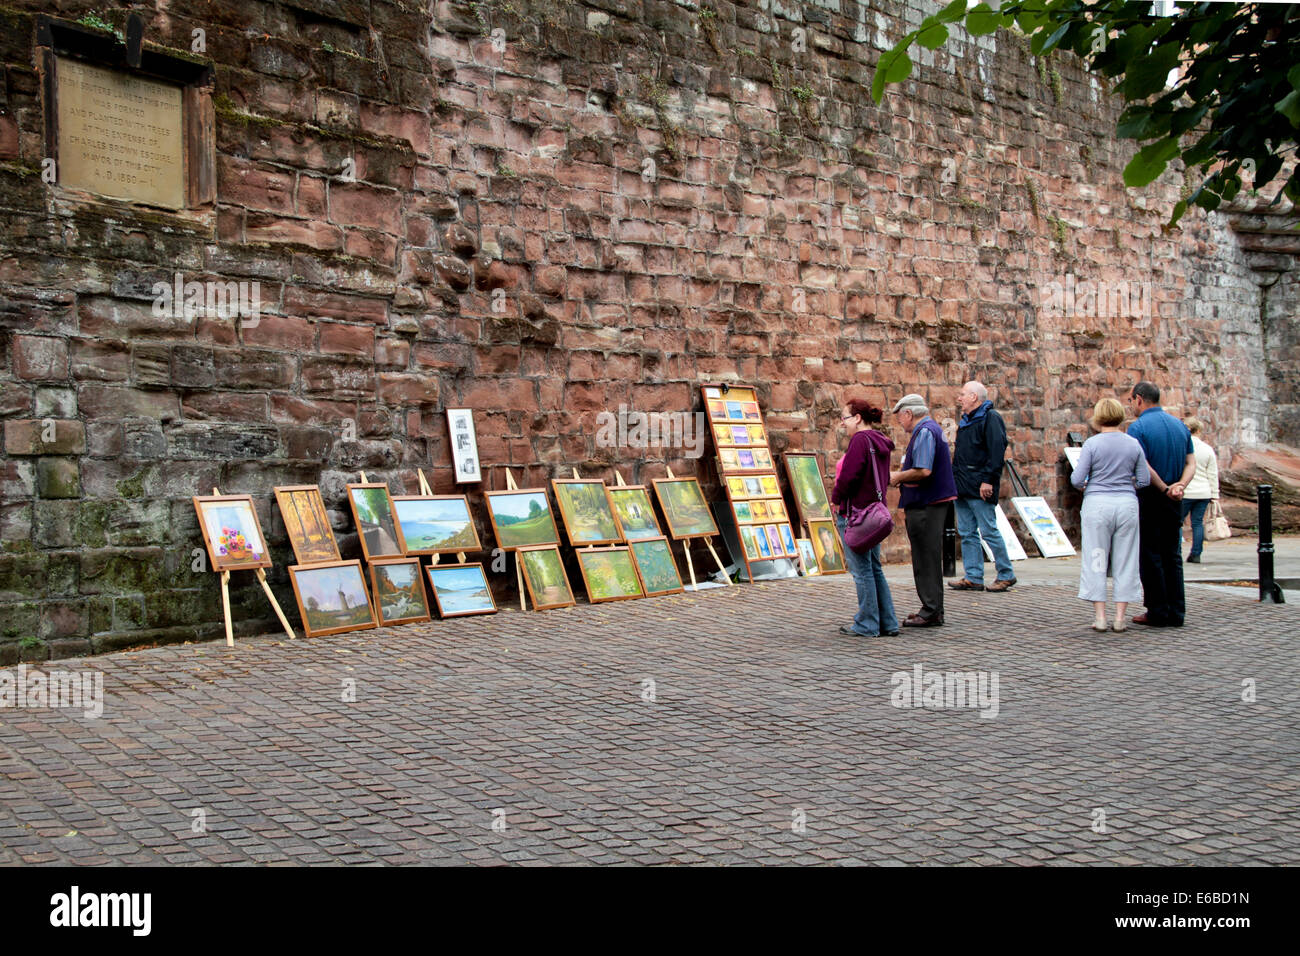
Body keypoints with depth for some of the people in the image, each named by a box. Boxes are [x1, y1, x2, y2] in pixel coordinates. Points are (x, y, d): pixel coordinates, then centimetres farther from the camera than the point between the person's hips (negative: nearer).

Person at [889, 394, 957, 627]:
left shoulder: (924, 432, -15)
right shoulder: (933, 429, 18)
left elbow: (923, 471, -25)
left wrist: (897, 477, -10)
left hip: (925, 507, -10)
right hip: (934, 502, 10)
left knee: (927, 560, -6)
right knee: (928, 558, 14)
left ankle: (931, 612, -2)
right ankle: (933, 611, 20)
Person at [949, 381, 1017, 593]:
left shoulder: (990, 418, -8)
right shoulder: (966, 421, 20)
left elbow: (997, 451, -17)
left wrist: (988, 480, -22)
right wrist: (955, 483, 18)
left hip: (980, 488, -9)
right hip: (962, 488, 9)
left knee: (989, 531, -5)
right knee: (967, 533, 7)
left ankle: (1006, 574, 6)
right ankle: (973, 578, 10)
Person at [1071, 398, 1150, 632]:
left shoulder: (1092, 444, -6)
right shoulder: (1134, 445, 3)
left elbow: (1077, 479, -8)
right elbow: (1144, 480, 4)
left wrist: (1086, 486, 13)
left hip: (1097, 504, -2)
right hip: (1127, 504, 2)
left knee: (1095, 560, 5)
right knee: (1125, 560, 9)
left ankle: (1100, 616, 4)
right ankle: (1120, 617, 9)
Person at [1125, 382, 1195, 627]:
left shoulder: (1139, 427, -10)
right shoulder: (1180, 425, 11)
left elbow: (1143, 468, -19)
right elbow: (1191, 463, 5)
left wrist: (1165, 490, -10)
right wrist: (1180, 485, -9)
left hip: (1149, 499, -6)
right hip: (1174, 504, 6)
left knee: (1150, 556, 0)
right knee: (1172, 556, 10)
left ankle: (1158, 613, 1)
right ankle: (1176, 613, 10)